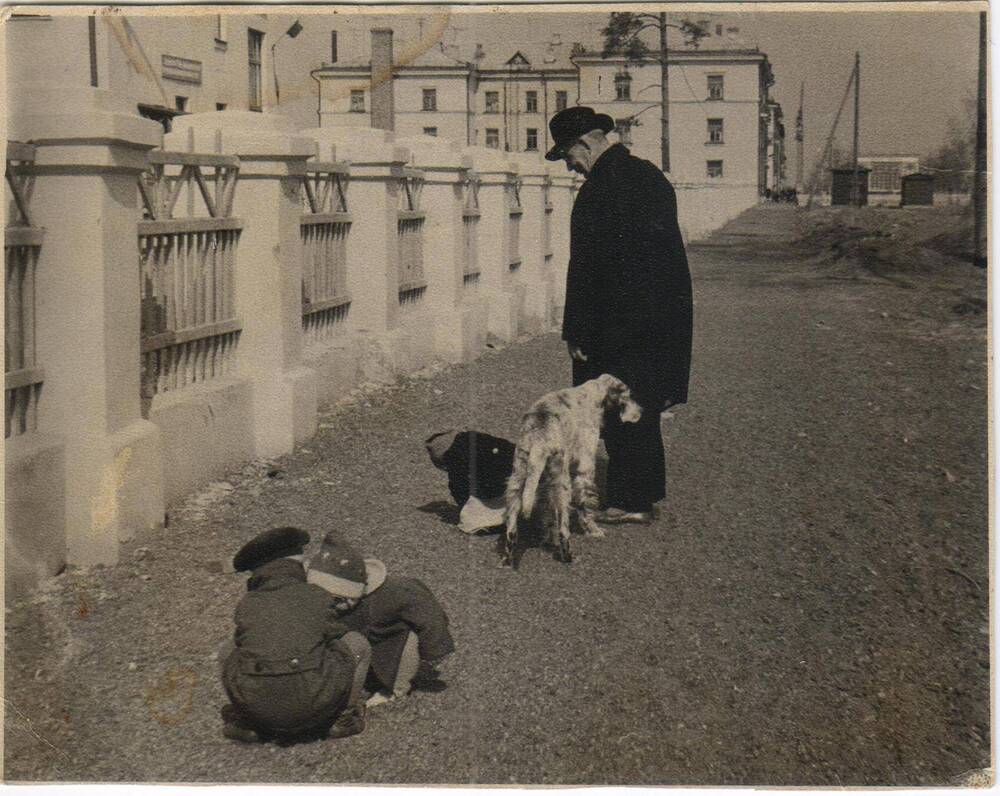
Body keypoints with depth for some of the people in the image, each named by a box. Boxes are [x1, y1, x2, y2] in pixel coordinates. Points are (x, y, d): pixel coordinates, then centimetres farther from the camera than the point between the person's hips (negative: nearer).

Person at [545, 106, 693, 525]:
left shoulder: (598, 191, -17)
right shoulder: (649, 174, 11)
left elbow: (586, 267, -18)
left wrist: (575, 332, -13)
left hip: (620, 321, -9)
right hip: (666, 314, 9)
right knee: (643, 405, 17)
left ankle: (631, 501, 7)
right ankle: (645, 490, 25)